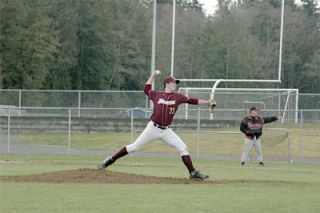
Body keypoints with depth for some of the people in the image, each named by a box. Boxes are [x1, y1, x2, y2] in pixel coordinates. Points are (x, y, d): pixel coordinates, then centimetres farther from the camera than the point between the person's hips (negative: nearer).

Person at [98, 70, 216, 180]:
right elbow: (146, 89, 21)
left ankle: (193, 173, -4)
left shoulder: (177, 97, 4)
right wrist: (152, 76, 18)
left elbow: (192, 100, -1)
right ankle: (110, 160, 9)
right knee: (134, 147, -1)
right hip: (153, 128, -2)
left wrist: (207, 102, -7)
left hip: (166, 131, 2)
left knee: (183, 147, -8)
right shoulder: (156, 95, 2)